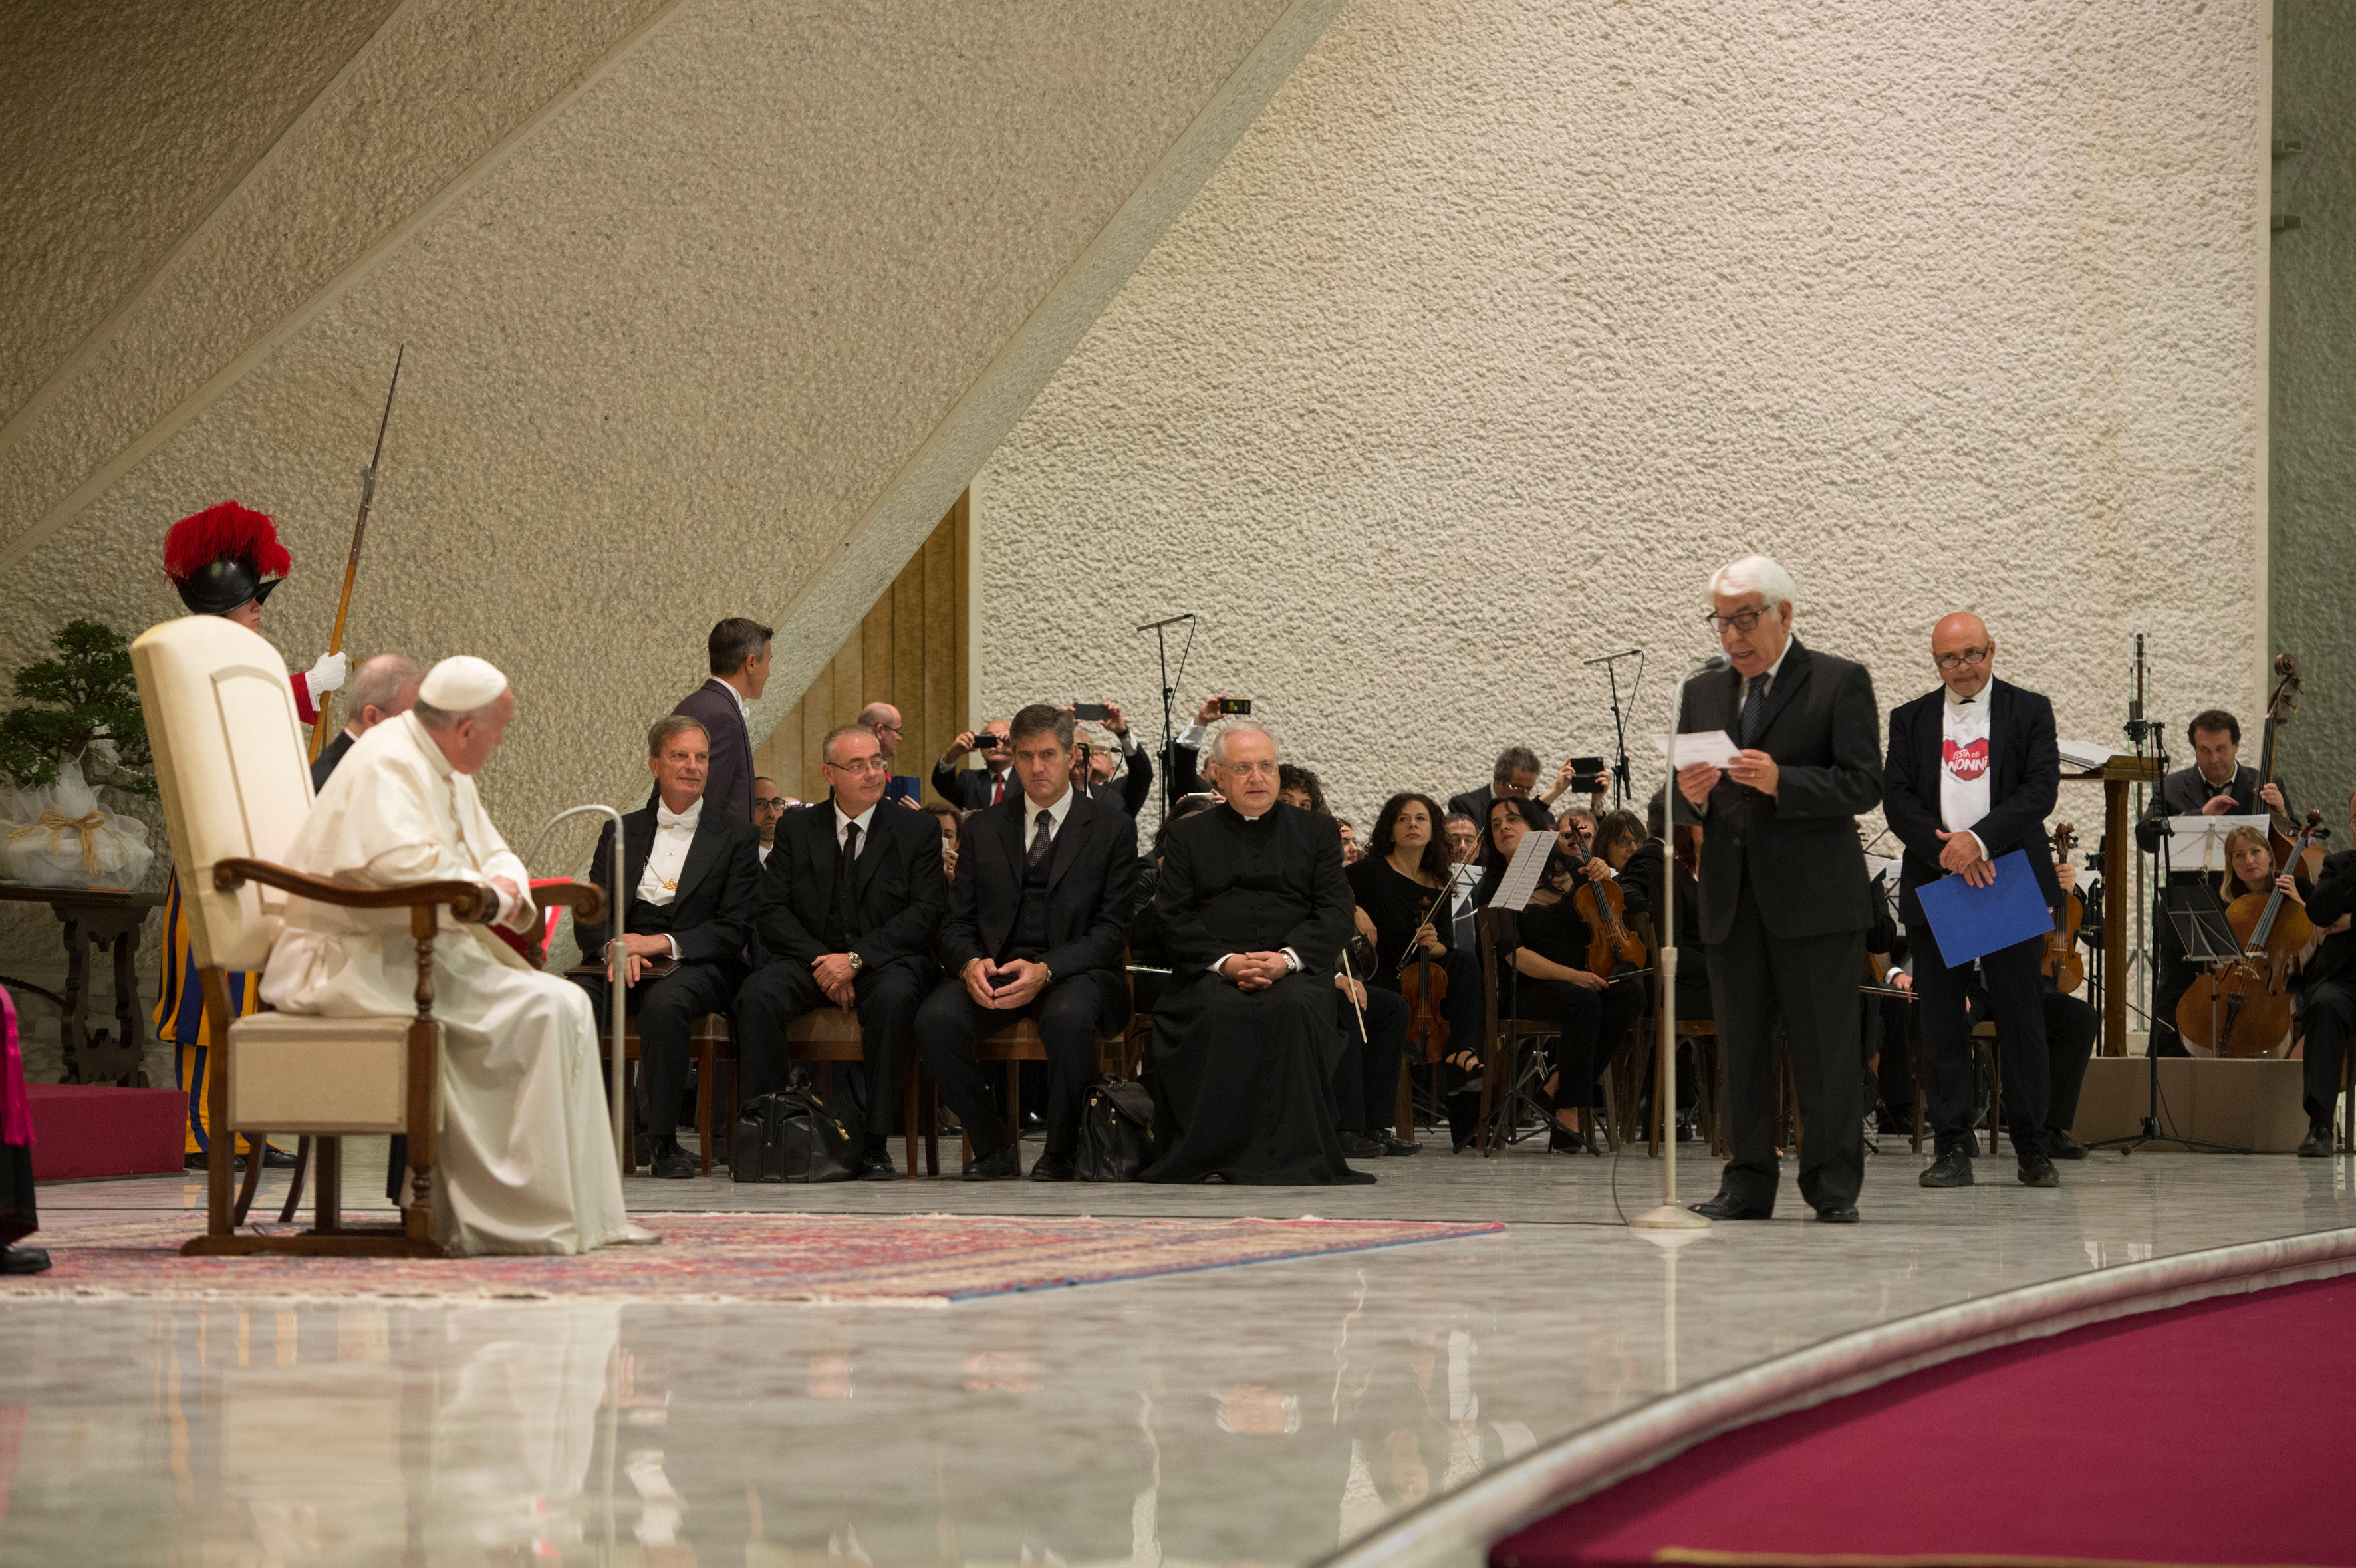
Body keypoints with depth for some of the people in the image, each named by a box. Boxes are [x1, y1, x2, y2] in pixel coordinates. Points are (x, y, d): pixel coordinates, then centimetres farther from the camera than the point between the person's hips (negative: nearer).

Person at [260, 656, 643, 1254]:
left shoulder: (446, 772, 19)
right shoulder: (387, 765, -14)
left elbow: (494, 854, 28)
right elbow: (404, 865, -31)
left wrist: (508, 888, 3)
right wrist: (490, 894, -16)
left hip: (419, 953, 11)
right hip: (360, 963, -11)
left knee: (565, 1008, -2)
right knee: (547, 1009, -21)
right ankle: (544, 1217, -18)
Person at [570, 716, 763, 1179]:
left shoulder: (736, 838, 10)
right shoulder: (620, 832, 19)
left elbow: (733, 929, 0)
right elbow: (588, 917, 11)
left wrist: (662, 943, -15)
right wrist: (614, 945, -14)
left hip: (696, 968, -3)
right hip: (621, 963, 3)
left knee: (663, 1003, -38)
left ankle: (664, 1141, -29)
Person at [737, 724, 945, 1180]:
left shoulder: (917, 830, 7)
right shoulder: (795, 829, 12)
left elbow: (926, 913, -4)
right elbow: (774, 910, 4)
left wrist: (857, 959, -15)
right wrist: (819, 960, -14)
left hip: (886, 959, -2)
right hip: (809, 959, 2)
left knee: (894, 998, -37)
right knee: (757, 997, -30)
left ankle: (875, 1142, -31)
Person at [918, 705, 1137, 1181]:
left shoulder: (1112, 827, 5)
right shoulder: (982, 828, 14)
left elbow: (1111, 928, -3)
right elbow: (957, 922, 11)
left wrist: (1046, 970, -20)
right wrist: (970, 963, -14)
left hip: (1074, 969, -3)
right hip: (993, 968, 3)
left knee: (1068, 1016, -38)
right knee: (935, 1019, -28)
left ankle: (1061, 1154, -17)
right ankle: (993, 1149, -10)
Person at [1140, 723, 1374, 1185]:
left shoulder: (1315, 833, 18)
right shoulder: (1189, 837, 18)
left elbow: (1335, 914, 6)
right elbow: (1174, 919, 6)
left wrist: (1287, 958, -13)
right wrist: (1225, 961, -13)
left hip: (1295, 970, 0)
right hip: (1211, 971, 0)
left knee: (1296, 1007, -35)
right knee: (1220, 1011, -36)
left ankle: (1292, 1156, -33)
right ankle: (1220, 1153, -32)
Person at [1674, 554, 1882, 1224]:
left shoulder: (1841, 683, 1)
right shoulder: (1702, 693, 16)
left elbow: (1864, 785, -9)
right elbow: (1682, 807, 16)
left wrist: (1781, 781, -22)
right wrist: (1691, 795, -9)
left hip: (1814, 898, -5)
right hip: (1732, 901, 5)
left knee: (1825, 1049, -2)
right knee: (1741, 1047, 6)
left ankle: (1833, 1186, 3)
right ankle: (1747, 1182, 10)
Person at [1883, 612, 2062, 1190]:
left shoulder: (2029, 711, 6)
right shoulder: (1910, 719, 11)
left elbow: (2041, 789, -6)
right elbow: (1896, 799, 2)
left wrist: (1979, 839, -18)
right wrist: (1945, 849, -14)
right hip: (1932, 885, 2)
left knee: (2022, 1017, 0)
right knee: (1941, 1022, 0)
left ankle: (2031, 1148, 7)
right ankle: (1952, 1148, 4)